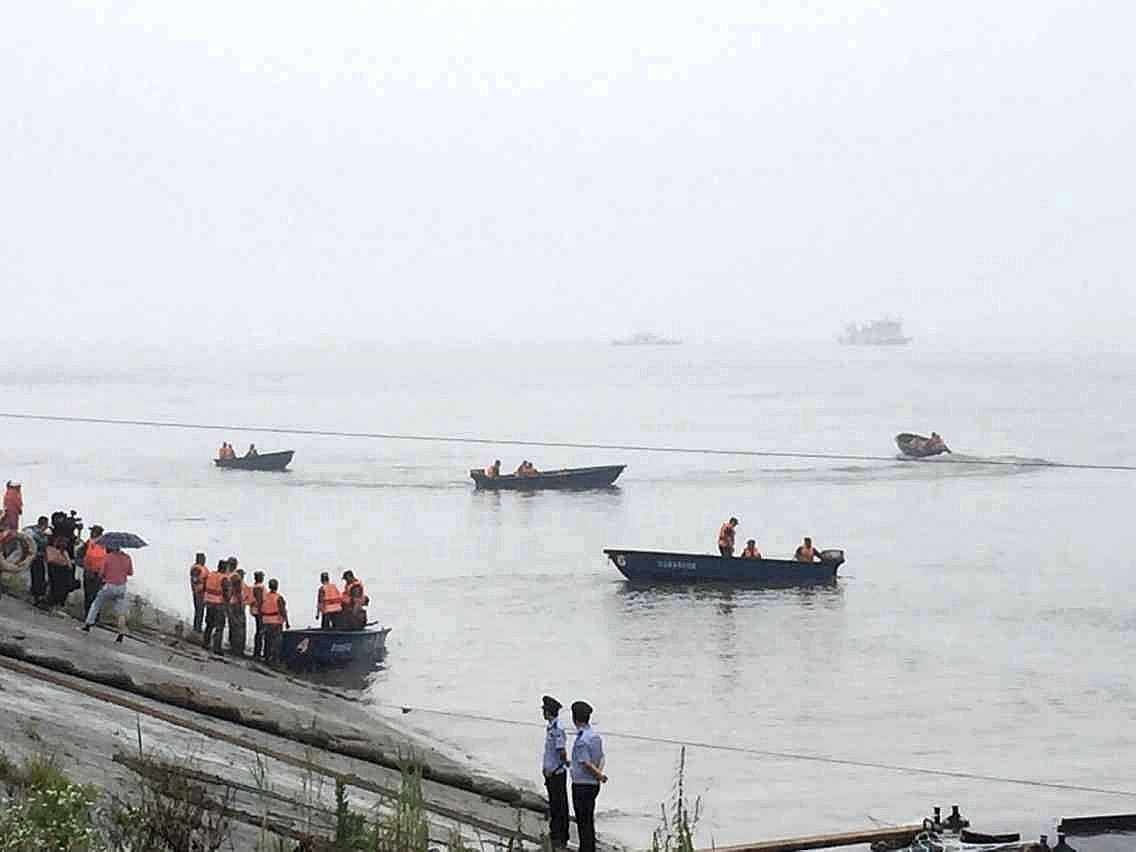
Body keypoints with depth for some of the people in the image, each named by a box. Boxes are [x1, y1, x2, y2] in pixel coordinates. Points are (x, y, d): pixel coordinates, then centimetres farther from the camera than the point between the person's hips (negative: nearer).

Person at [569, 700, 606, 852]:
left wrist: (600, 776, -7)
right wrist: (599, 773, -6)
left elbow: (587, 764, -20)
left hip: (581, 785, -9)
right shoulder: (595, 735, 7)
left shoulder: (581, 739, -22)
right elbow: (601, 758, 9)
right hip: (593, 784, 9)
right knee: (589, 820, 18)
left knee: (584, 822, -1)